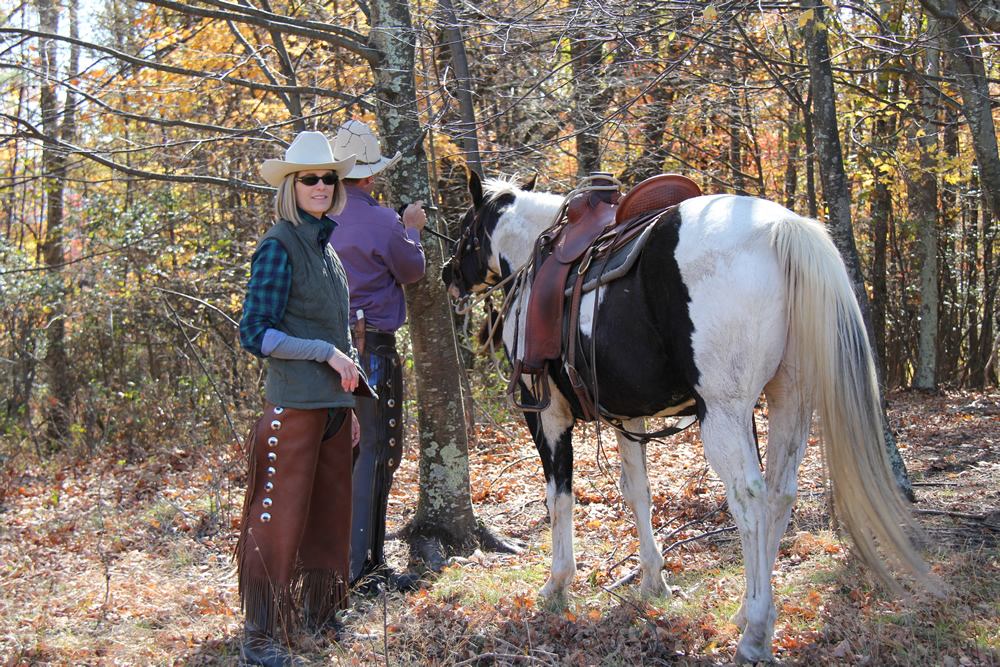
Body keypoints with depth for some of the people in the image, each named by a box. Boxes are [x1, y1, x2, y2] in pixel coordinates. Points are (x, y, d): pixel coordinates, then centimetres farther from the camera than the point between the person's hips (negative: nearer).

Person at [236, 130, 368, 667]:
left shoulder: (325, 246, 15)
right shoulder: (280, 246, -10)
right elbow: (255, 334, -14)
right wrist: (328, 354, -15)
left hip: (333, 402, 8)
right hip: (294, 403, -8)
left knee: (330, 508, 13)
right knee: (281, 514, -6)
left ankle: (318, 609, 27)